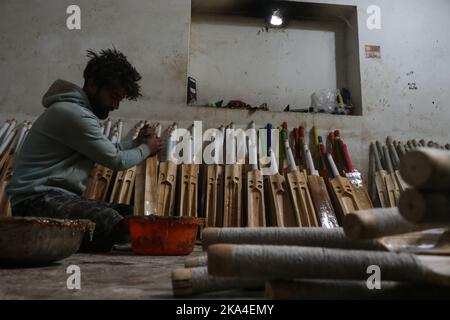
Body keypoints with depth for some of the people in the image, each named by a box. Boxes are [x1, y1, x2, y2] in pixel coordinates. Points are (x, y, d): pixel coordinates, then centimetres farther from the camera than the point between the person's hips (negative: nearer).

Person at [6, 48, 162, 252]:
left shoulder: (80, 109, 17)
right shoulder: (74, 113, -16)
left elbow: (105, 150, 24)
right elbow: (116, 160, -10)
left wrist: (135, 143, 13)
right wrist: (146, 149, 7)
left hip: (59, 197, 10)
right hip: (38, 199, -10)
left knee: (129, 214, 1)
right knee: (112, 223, -31)